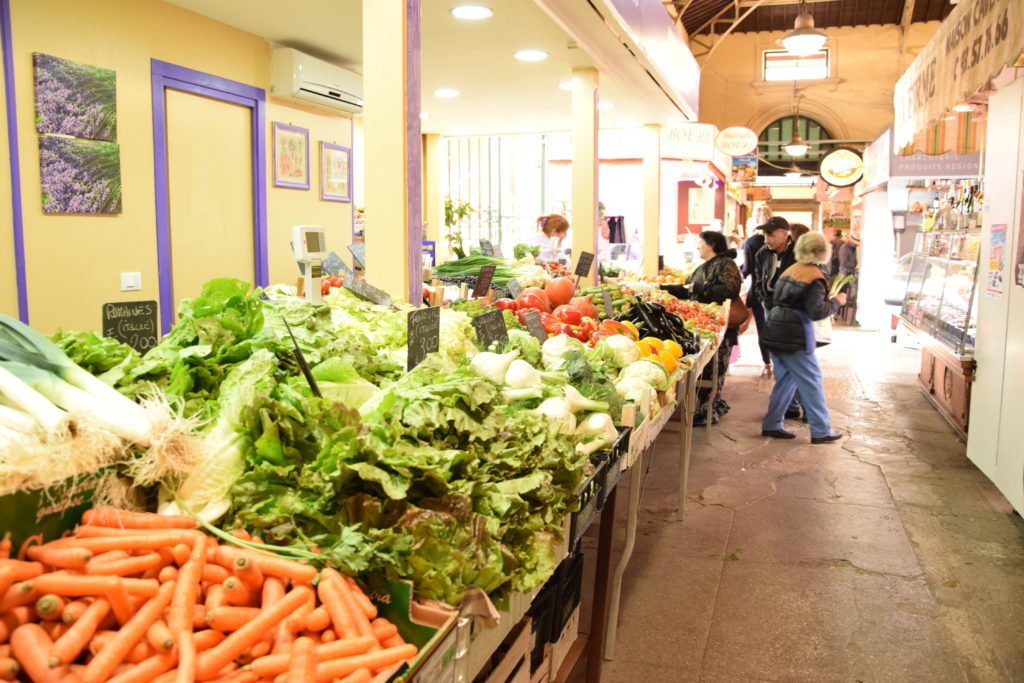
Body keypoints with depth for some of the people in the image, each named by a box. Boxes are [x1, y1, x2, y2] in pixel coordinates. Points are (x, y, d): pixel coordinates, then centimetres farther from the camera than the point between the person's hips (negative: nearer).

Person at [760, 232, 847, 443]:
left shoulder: (790, 270, 11)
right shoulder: (815, 277, -12)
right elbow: (816, 312, -18)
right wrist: (836, 302, -1)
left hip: (775, 331, 8)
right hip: (795, 335, -8)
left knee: (785, 378, 17)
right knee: (812, 381, 3)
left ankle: (771, 424, 18)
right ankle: (821, 431, 10)